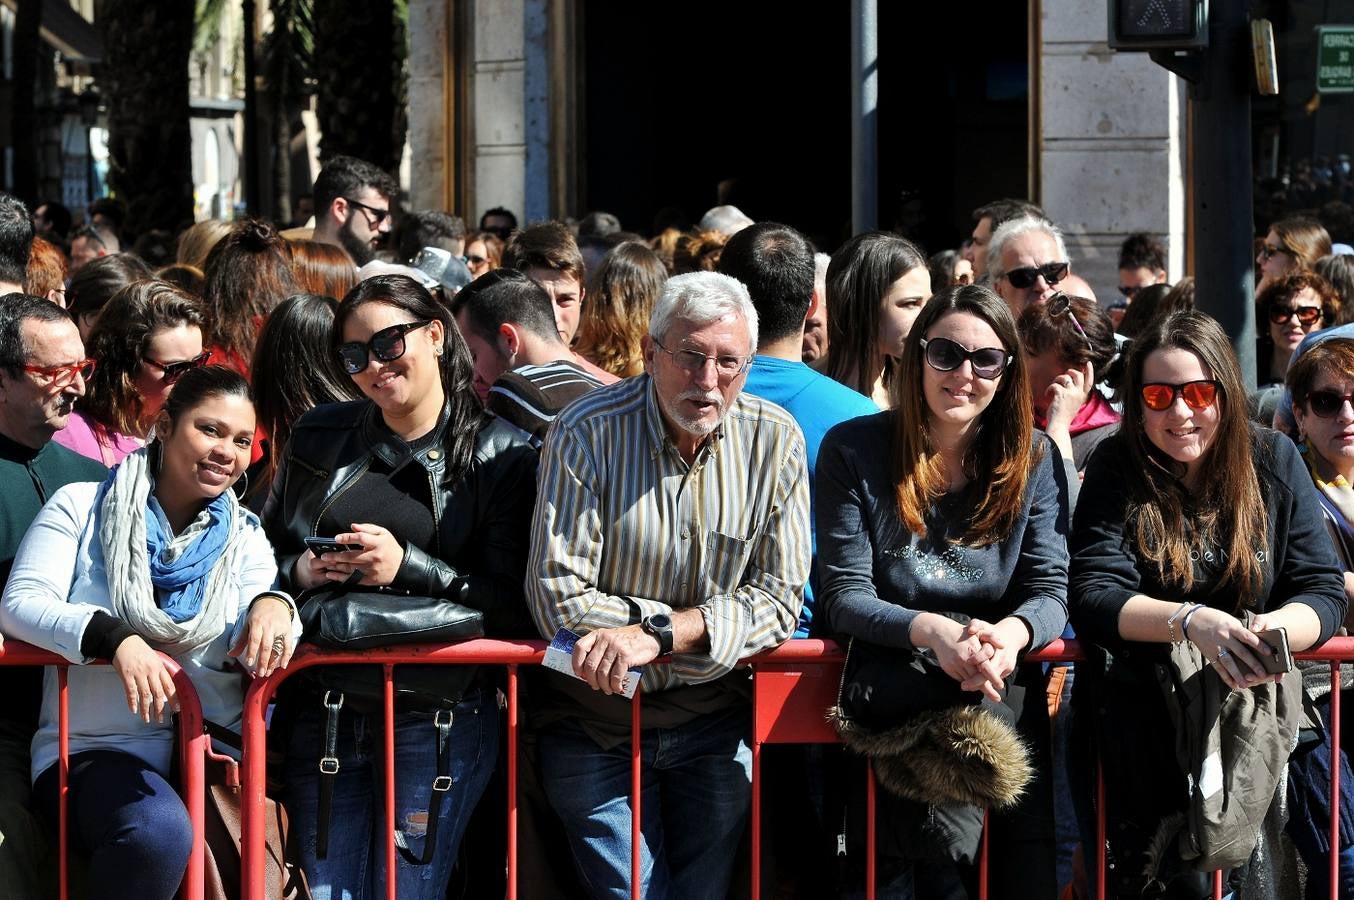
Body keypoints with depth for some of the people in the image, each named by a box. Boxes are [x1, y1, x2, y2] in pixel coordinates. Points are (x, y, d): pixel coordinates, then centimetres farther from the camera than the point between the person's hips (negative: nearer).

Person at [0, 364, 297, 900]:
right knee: (158, 829, -36)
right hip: (94, 752, -3)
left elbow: (257, 650, 1)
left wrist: (272, 606, -25)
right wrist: (114, 637, -25)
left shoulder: (244, 536, 15)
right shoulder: (82, 507, 6)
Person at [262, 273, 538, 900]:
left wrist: (409, 567, -17)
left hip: (438, 715, -3)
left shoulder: (498, 457, -2)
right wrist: (301, 571, -6)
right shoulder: (318, 438, 11)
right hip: (323, 714, 3)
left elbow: (515, 608, -7)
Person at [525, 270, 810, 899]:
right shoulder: (587, 433, -13)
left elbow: (779, 598, -8)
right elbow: (559, 597, -17)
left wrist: (658, 633, -22)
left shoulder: (774, 440, -5)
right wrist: (709, 621, -19)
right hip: (595, 723, -2)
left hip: (715, 725, 3)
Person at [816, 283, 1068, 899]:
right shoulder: (854, 450, 1)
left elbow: (1050, 590, 4)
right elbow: (844, 595, -4)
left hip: (1003, 687, 2)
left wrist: (1012, 634, -21)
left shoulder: (1034, 459, 8)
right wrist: (930, 630, -23)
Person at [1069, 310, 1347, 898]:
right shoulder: (1116, 470, 0)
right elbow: (1092, 596, -10)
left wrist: (1272, 629, -23)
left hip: (1253, 695, 2)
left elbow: (1323, 591, 0)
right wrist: (1191, 621, -28)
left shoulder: (1274, 462, 5)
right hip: (1141, 691, -2)